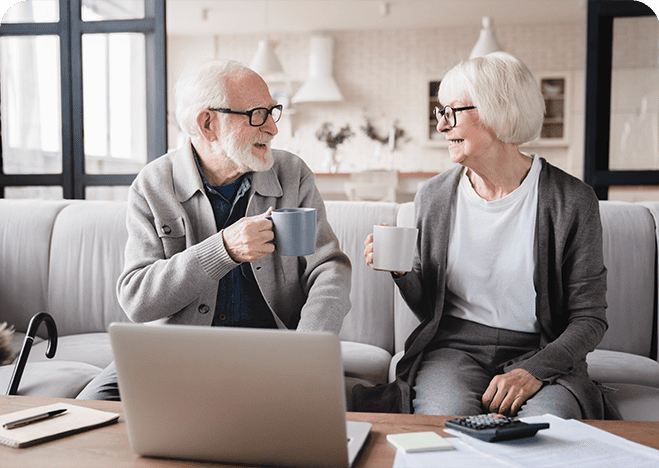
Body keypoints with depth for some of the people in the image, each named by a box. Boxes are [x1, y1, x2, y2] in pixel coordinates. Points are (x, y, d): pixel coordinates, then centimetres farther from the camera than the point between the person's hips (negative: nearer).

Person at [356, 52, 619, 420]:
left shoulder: (572, 202, -7)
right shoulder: (433, 197, 2)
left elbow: (590, 319, -4)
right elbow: (429, 310, 10)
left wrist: (534, 371, -19)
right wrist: (402, 272, -11)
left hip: (539, 352, -1)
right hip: (454, 346, 2)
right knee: (445, 418, -28)